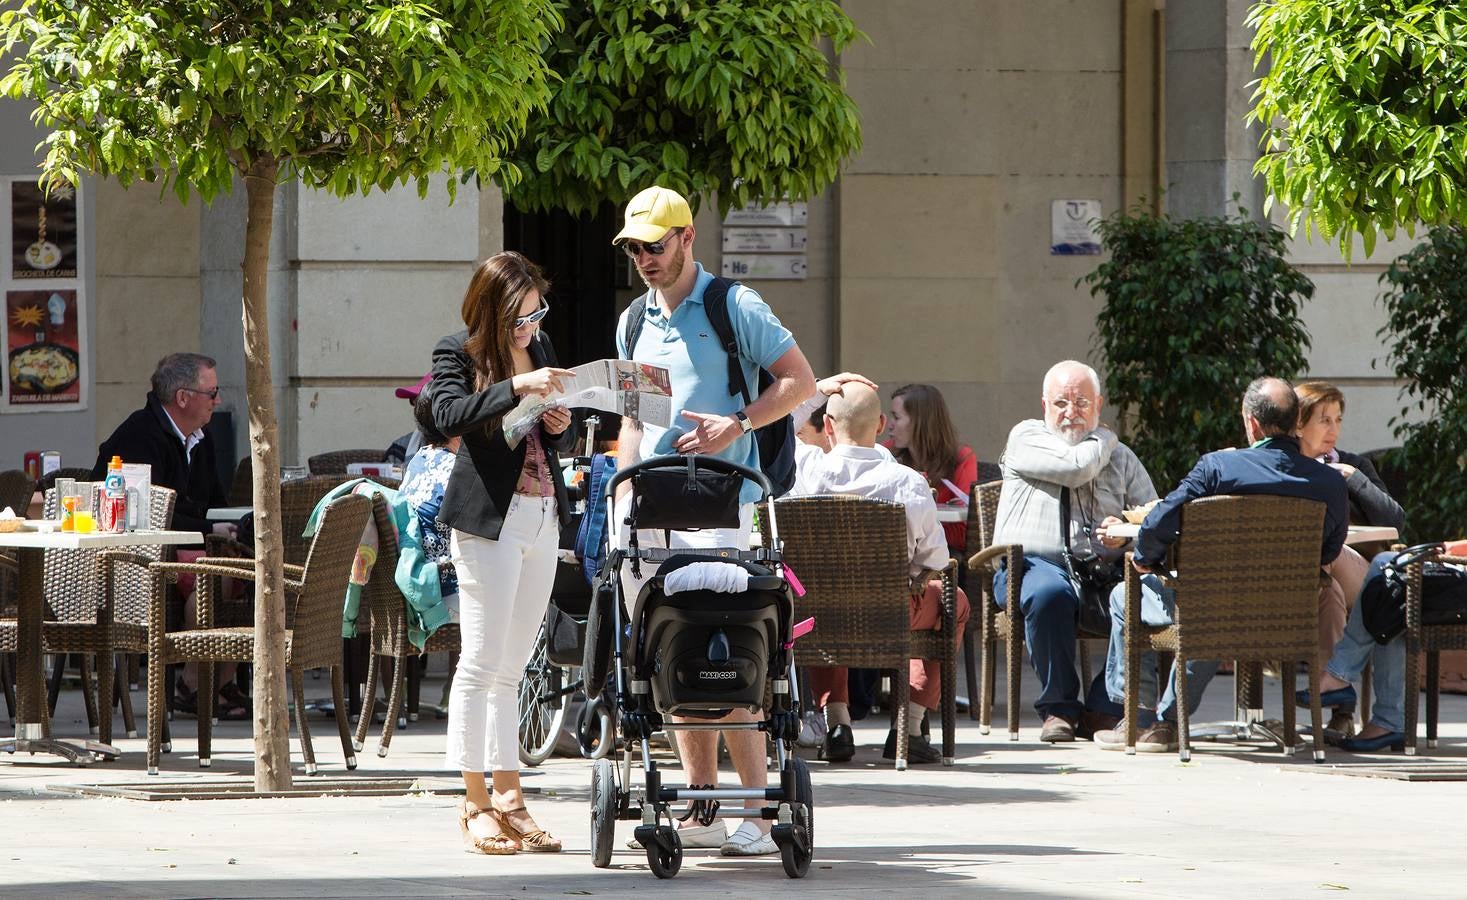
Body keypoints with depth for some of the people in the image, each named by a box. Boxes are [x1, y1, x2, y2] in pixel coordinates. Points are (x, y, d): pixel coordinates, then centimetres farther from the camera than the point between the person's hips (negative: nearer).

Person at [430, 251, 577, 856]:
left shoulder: (540, 349, 16)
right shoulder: (457, 354, -3)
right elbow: (450, 416, -21)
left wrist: (561, 427, 1)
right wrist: (516, 388, -29)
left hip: (543, 519, 6)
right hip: (488, 519, -6)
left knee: (510, 667, 9)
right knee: (482, 660, -6)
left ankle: (508, 798, 10)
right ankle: (475, 803, -1)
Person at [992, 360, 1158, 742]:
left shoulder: (1121, 457, 22)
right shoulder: (1027, 438, 10)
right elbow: (1076, 467, -8)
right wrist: (1105, 439, 12)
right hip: (1036, 564, -3)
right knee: (1050, 592, -40)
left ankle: (1102, 709, -17)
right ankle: (1058, 707, -21)